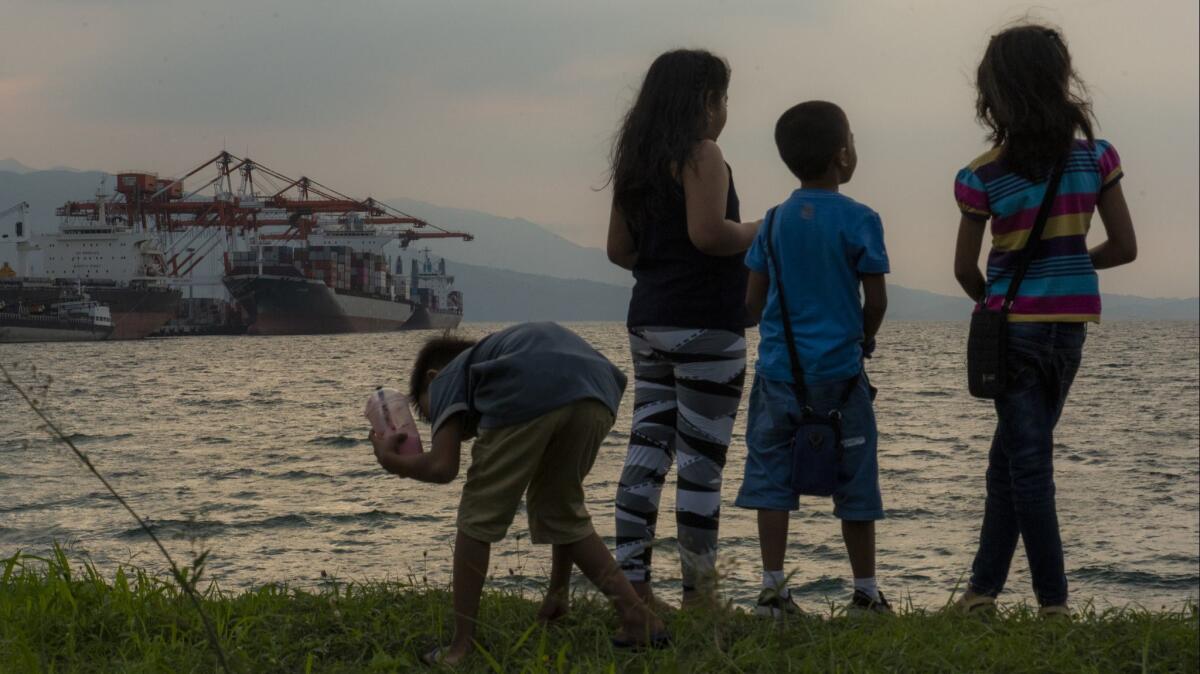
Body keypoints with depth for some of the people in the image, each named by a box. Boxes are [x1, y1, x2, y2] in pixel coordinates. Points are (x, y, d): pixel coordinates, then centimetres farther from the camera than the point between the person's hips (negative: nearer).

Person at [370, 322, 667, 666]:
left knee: (480, 516, 13)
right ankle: (637, 617, 19)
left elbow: (442, 466, 7)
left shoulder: (448, 379, 28)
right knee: (561, 511, 26)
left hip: (529, 395, -6)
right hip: (597, 398, 6)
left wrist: (391, 460, 30)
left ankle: (461, 646, 14)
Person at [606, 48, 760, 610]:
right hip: (704, 325, -8)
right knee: (702, 461, -3)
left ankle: (632, 584, 5)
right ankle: (699, 593, 1)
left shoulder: (636, 160, 15)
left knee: (647, 451, 7)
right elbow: (708, 231, -23)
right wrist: (761, 231, -6)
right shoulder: (700, 154, -10)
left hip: (648, 320, 8)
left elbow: (619, 249, 16)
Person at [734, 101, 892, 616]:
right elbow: (875, 300, -6)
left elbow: (753, 301, 5)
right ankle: (865, 591, 13)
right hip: (839, 370, -3)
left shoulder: (775, 221, 5)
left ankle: (772, 588, 1)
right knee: (854, 479, 7)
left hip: (779, 367, 3)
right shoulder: (859, 220, -7)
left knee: (772, 475, 5)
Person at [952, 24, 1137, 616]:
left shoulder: (984, 176, -10)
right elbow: (1124, 247, -1)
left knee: (1026, 458, 3)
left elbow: (965, 268, -3)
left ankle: (1053, 598, 0)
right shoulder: (1094, 158, -3)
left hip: (1016, 323, -3)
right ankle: (984, 587, 18)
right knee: (1012, 456, 14)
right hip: (1071, 324, 3)